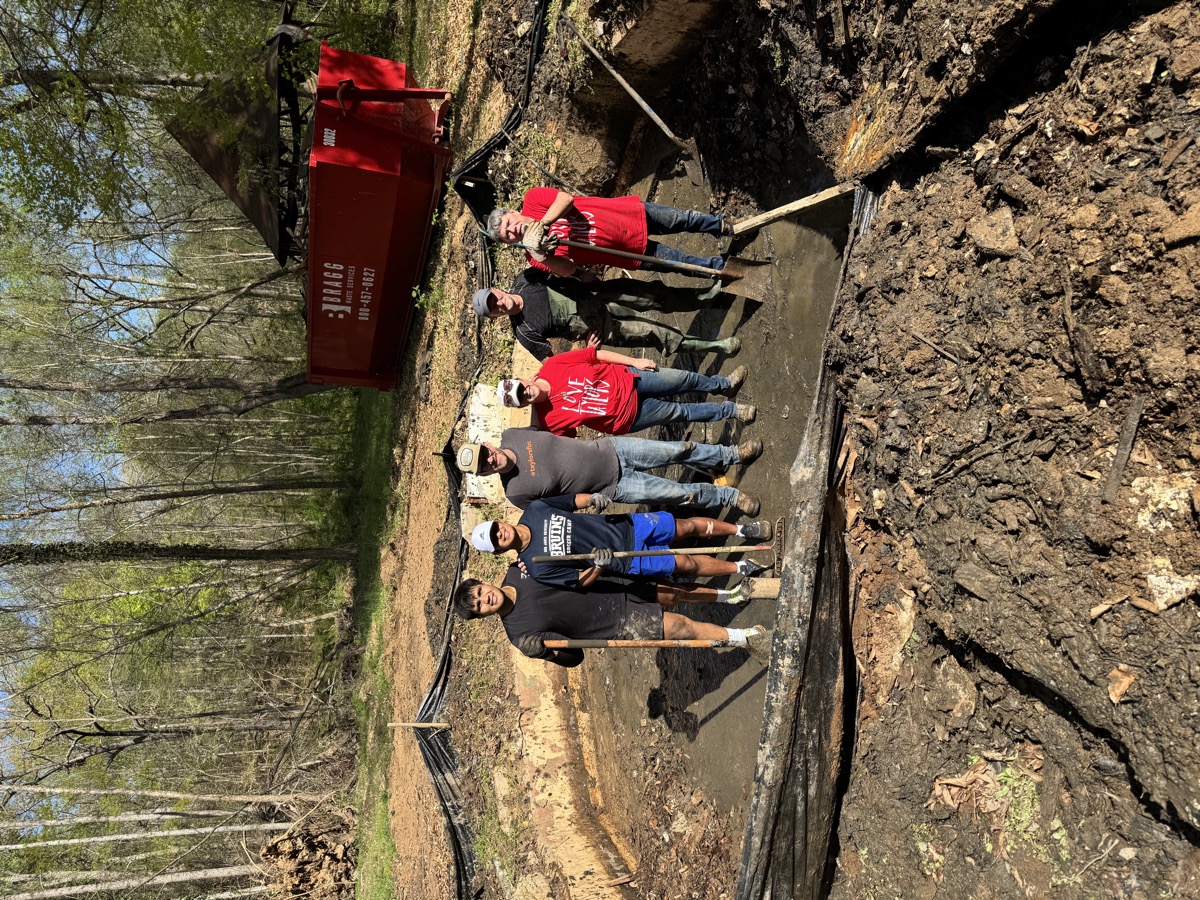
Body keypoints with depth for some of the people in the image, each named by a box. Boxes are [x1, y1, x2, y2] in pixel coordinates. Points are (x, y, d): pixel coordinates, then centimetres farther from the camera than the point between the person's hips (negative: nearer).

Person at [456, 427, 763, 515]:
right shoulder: (516, 492, -22)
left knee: (682, 449, 0)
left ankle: (732, 455, 28)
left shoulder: (511, 434, -11)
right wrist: (593, 500, -11)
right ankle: (730, 496, 22)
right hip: (613, 487, -3)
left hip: (610, 449, 4)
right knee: (682, 493, -7)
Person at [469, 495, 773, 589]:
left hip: (624, 524, 3)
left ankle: (739, 529, 22)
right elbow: (581, 580, -11)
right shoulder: (537, 567, -17)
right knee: (685, 563, -7)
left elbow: (579, 500, 3)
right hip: (623, 558, -3)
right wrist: (600, 564, -28)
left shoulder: (535, 509, -7)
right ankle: (740, 568, 14)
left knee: (688, 526, 0)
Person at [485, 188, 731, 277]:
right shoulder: (535, 257, -15)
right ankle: (720, 266, 38)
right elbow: (568, 269, -25)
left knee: (683, 220, 15)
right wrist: (541, 256, -41)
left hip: (631, 213, 1)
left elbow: (566, 199, -28)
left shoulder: (532, 200, -13)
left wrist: (541, 224, -37)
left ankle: (720, 225, 46)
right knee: (683, 262, 8)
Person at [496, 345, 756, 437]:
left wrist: (635, 361, -4)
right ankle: (730, 410, 30)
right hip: (626, 417, -2)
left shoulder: (552, 366, -15)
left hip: (626, 380, 3)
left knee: (685, 378, 5)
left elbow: (596, 354, -5)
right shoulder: (549, 420, -20)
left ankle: (723, 385, 39)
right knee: (680, 412, 3)